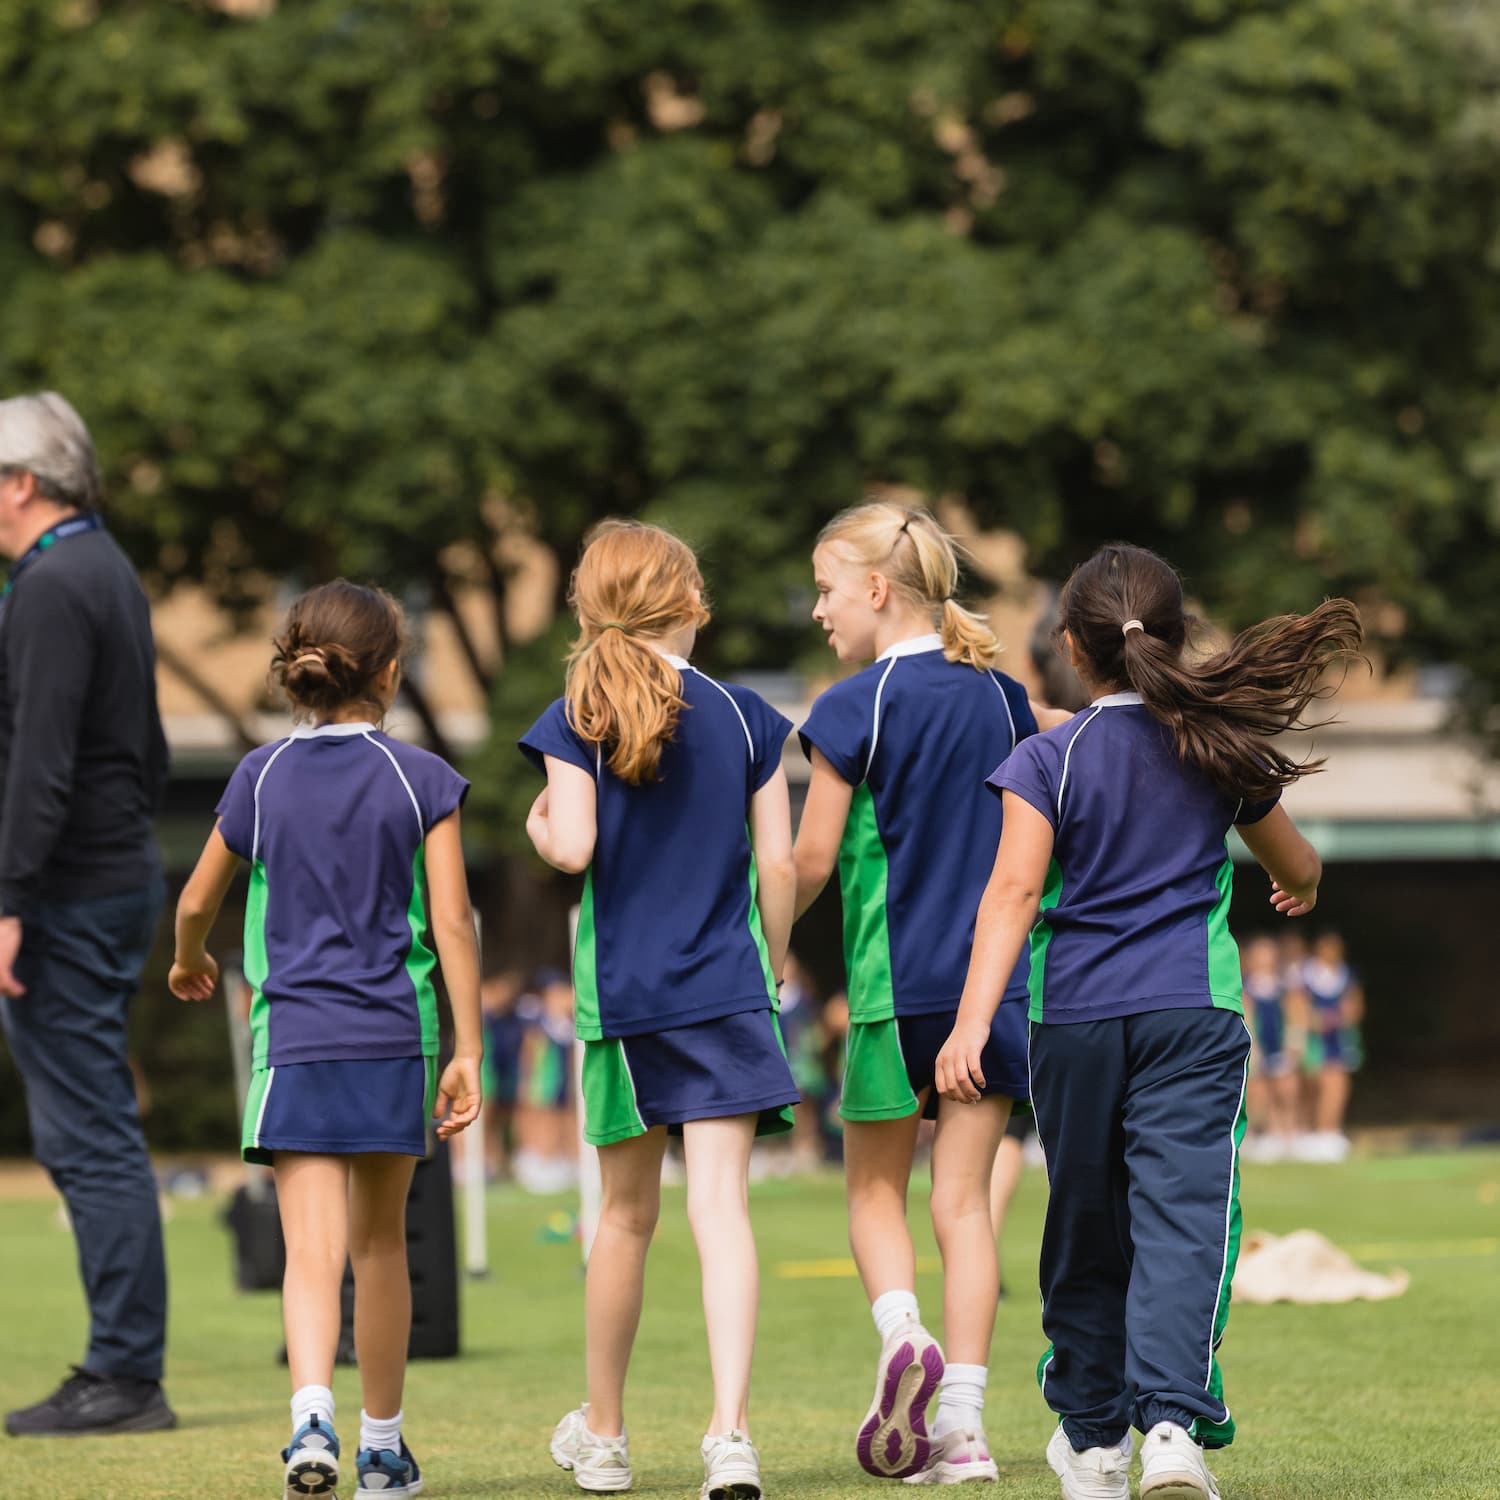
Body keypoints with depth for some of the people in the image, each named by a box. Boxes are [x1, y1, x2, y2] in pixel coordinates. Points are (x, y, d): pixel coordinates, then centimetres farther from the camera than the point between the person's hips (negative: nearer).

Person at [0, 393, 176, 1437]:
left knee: (91, 1136, -8)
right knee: (91, 1134, 12)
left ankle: (127, 1378, -7)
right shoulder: (113, 574, 16)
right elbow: (149, 752, 22)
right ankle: (122, 1371, 14)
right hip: (122, 879, 10)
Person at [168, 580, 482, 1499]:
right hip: (395, 1036, 0)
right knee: (379, 1241, 14)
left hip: (295, 1039, 0)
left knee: (313, 1247, -7)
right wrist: (468, 1051, -3)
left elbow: (199, 900, 12)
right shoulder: (421, 779, -2)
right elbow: (452, 923, -6)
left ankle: (313, 1415, -30)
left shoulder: (262, 777, 2)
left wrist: (190, 963, 34)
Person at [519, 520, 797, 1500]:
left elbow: (571, 848, -13)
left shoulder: (576, 721, -3)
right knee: (721, 1206, -7)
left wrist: (537, 825, 9)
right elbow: (779, 864, 1)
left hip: (622, 995, 1)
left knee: (627, 1214, 14)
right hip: (726, 993, -1)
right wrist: (771, 972, 15)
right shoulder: (745, 717, 1)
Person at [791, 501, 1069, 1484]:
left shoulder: (857, 708, -9)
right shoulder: (995, 693, 6)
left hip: (896, 978, -4)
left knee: (876, 1187, 11)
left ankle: (901, 1332, -16)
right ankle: (963, 1422, -3)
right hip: (997, 975, 4)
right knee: (964, 1198, 4)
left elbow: (813, 860, -7)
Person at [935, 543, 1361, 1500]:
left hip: (1075, 1017, 0)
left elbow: (1015, 891, -14)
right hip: (1194, 1009, 0)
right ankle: (1173, 1422, -29)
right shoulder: (1221, 748, 6)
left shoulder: (1049, 760, -2)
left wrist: (972, 1023, -18)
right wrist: (1303, 887, 47)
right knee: (1182, 1215, -9)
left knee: (1087, 1227, 13)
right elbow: (1296, 865, 23)